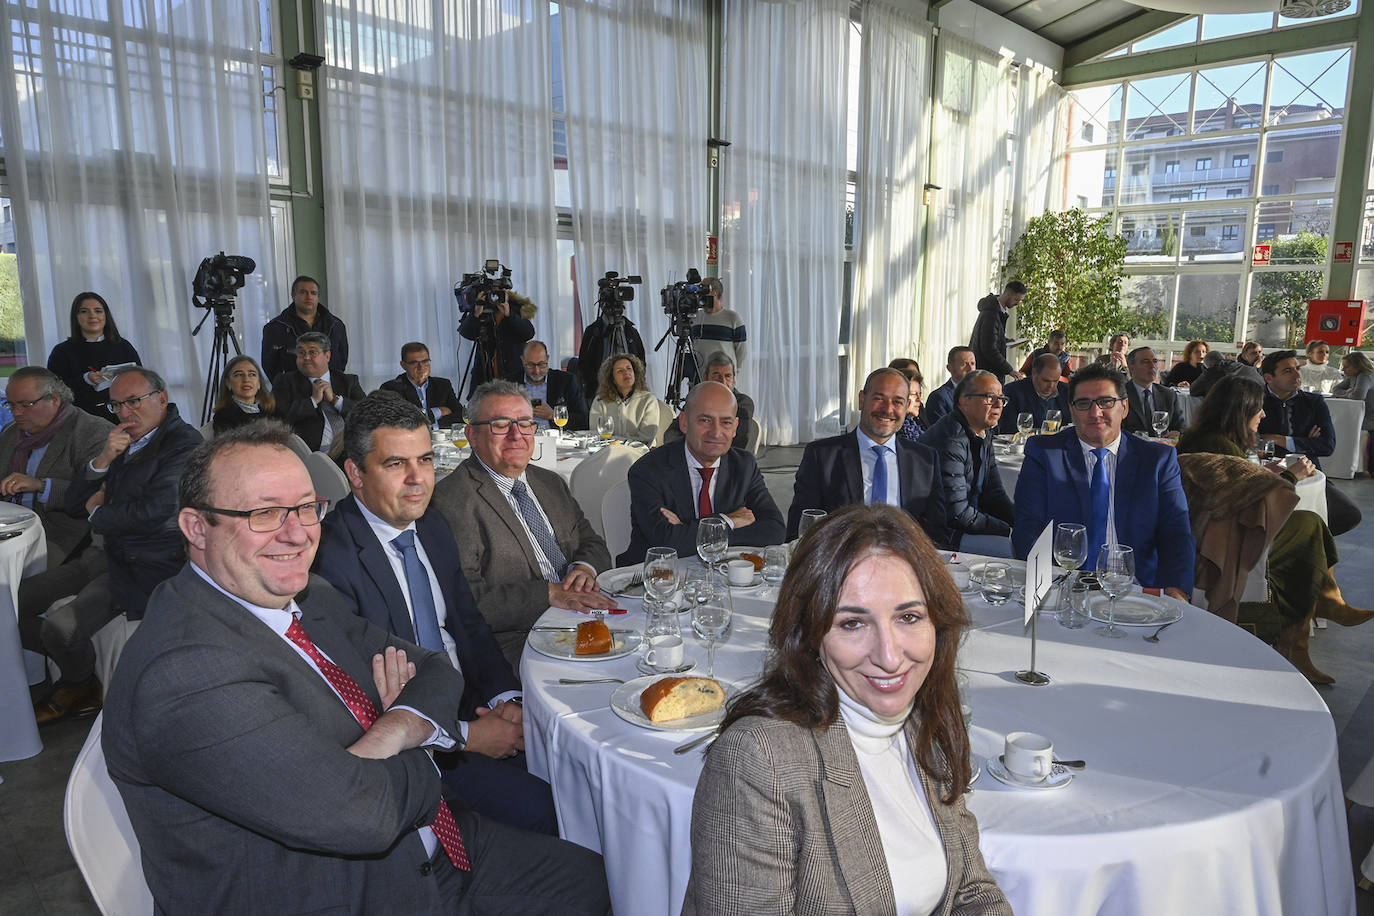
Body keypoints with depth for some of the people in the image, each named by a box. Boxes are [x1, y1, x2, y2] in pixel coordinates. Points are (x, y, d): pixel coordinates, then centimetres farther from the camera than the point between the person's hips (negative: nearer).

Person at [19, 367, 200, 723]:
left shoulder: (184, 443, -12)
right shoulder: (122, 443, 14)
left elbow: (152, 512, -22)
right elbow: (74, 504, 14)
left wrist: (98, 514, 0)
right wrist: (103, 460, -4)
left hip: (146, 566, -9)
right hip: (106, 555, 9)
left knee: (61, 627, -21)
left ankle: (78, 685, 12)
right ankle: (73, 663, 23)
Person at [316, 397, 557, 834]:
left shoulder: (432, 525, 7)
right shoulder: (329, 558, -18)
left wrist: (506, 698, -4)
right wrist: (466, 736, -17)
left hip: (476, 707, 7)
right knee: (534, 806, -21)